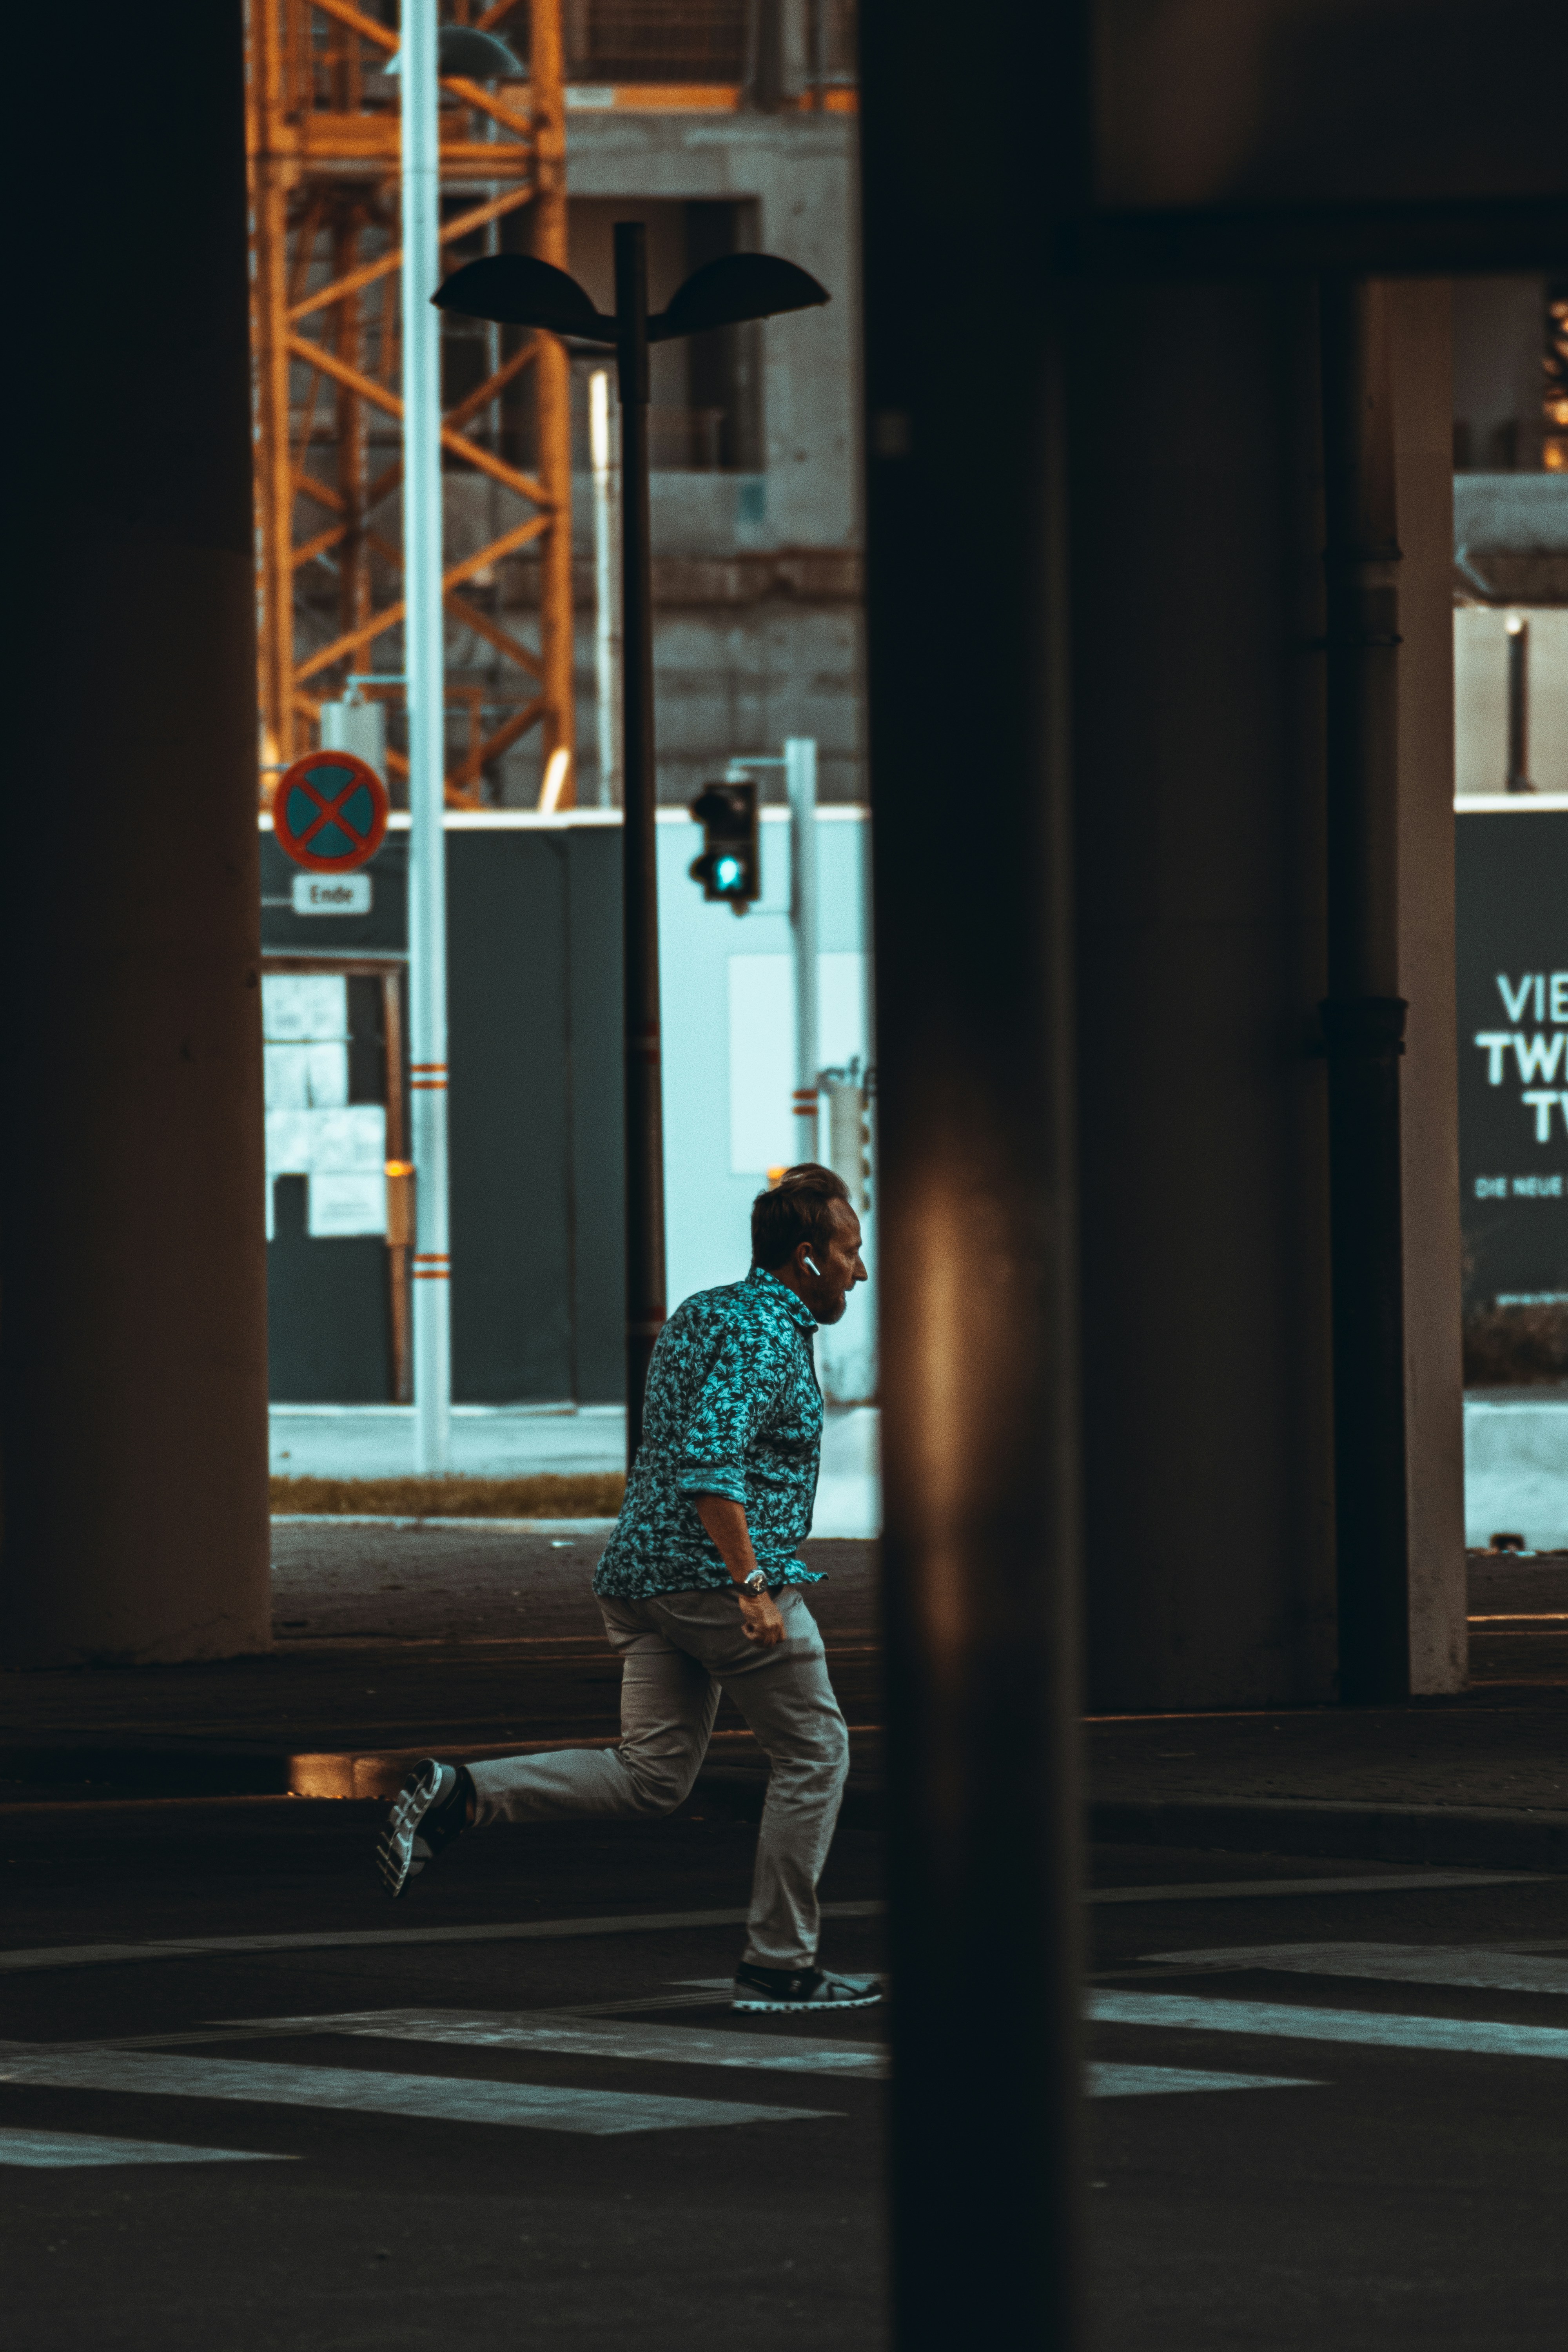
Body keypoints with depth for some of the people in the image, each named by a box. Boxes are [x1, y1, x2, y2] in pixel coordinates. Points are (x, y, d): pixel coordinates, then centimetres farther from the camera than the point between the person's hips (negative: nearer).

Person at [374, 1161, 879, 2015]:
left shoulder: (697, 1317, 19)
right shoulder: (764, 1332, -12)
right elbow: (709, 1461, -24)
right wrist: (752, 1583, -26)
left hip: (642, 1575, 9)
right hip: (720, 1576, -9)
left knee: (648, 1775, 7)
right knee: (811, 1754, 5)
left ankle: (460, 1793, -8)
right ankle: (780, 1963, 6)